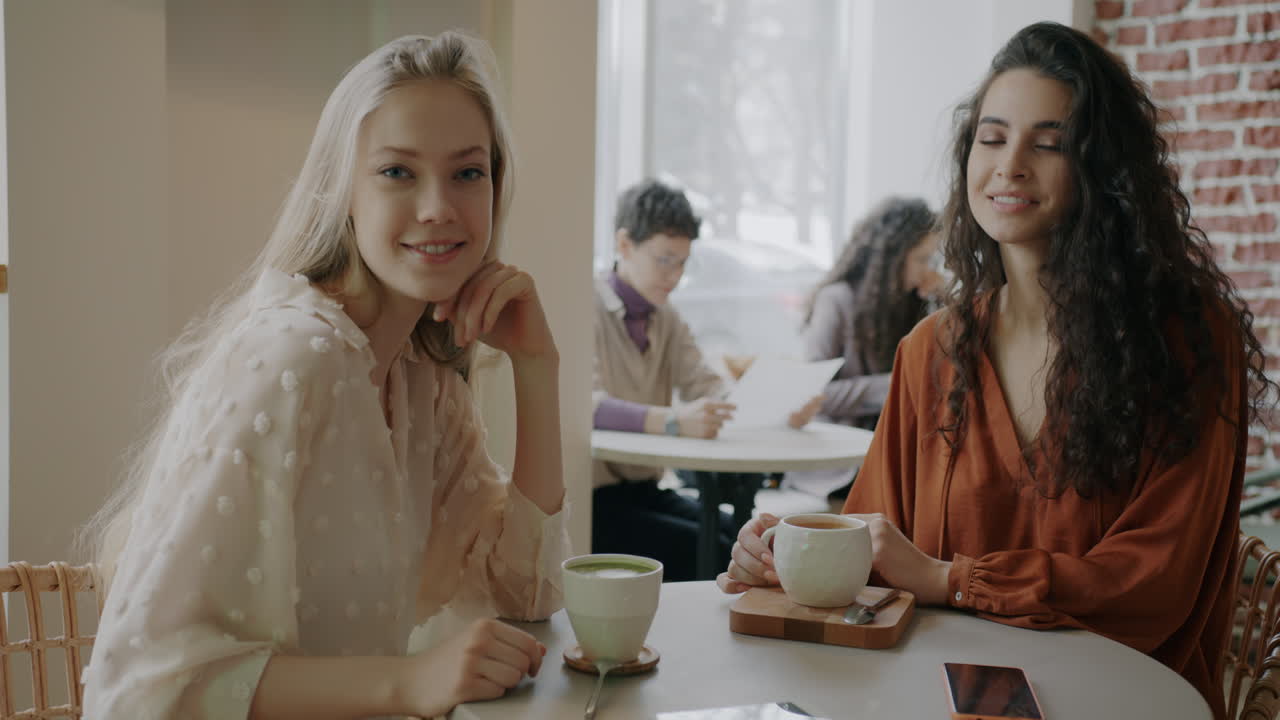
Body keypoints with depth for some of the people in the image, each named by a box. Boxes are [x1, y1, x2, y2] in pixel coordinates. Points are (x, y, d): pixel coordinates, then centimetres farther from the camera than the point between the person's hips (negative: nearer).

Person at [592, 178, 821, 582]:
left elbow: (707, 388, 0)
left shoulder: (666, 318, 15)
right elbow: (586, 404, -27)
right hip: (593, 499, -7)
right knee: (708, 553, -22)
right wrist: (671, 421, -43)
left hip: (645, 490, 7)